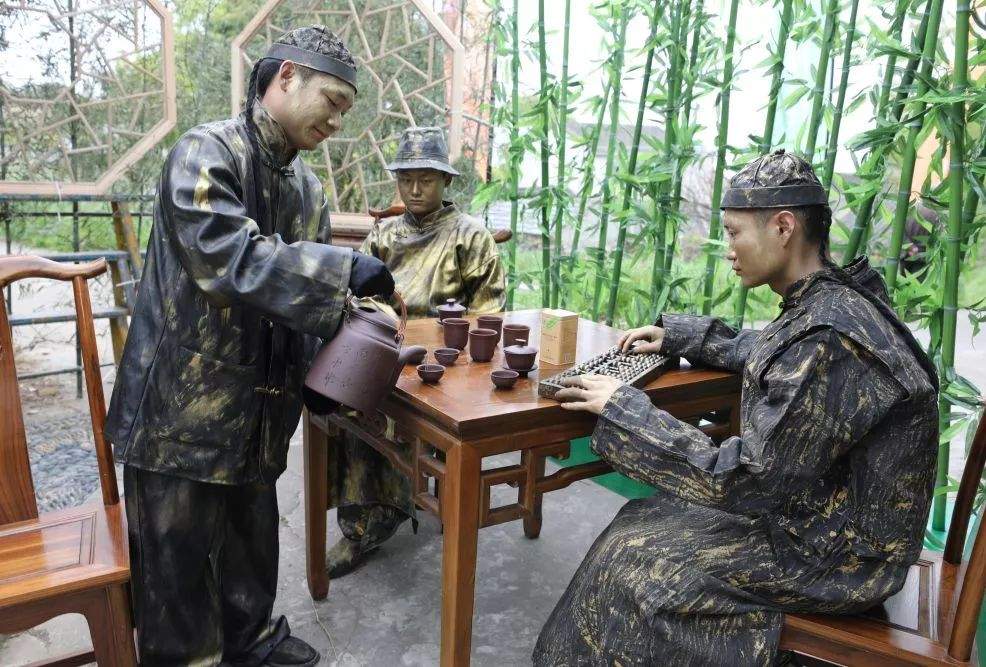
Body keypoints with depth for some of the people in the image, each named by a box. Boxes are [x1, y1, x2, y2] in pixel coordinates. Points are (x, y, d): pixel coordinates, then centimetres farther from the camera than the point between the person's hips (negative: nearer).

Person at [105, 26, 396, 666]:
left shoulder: (308, 187, 8)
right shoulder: (205, 153, -13)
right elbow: (230, 257, -28)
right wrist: (345, 269, -29)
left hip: (262, 402, 7)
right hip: (184, 397, -7)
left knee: (253, 531, 21)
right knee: (179, 548, 8)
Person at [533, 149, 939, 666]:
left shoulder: (830, 340, -31)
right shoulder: (823, 305, -1)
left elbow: (743, 481, -29)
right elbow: (762, 352, 23)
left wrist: (623, 409, -23)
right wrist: (676, 335, 15)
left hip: (836, 554, -9)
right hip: (811, 509, 9)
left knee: (631, 559, -4)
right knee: (644, 523, 9)